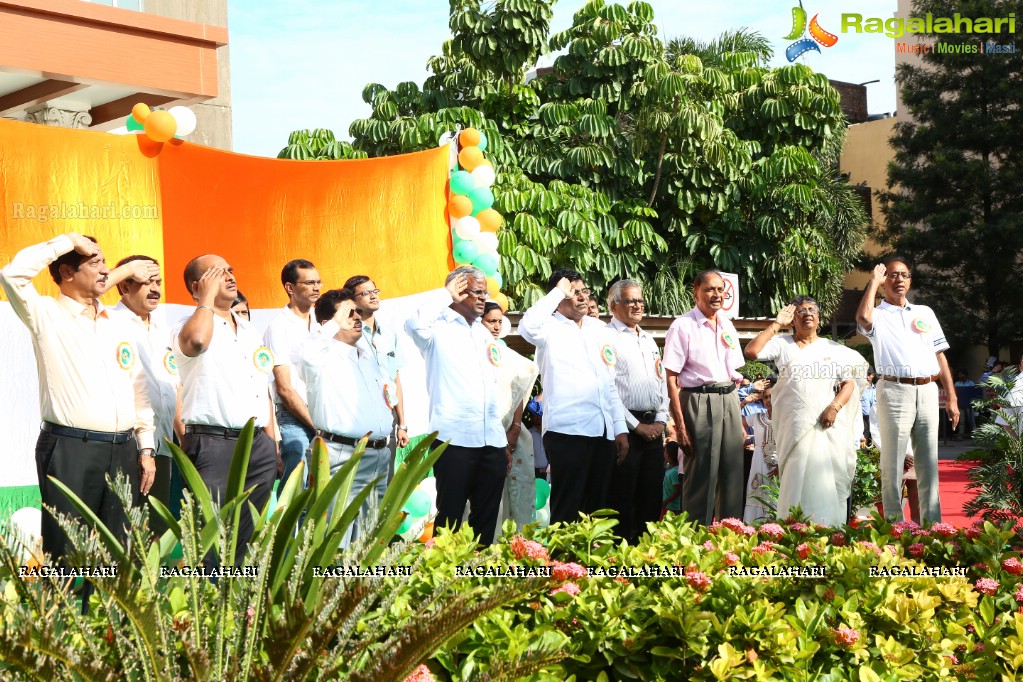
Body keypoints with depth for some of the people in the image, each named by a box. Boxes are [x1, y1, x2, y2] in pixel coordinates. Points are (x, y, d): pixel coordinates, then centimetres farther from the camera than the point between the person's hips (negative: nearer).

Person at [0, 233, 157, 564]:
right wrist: (69, 240, -10)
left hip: (123, 450, 5)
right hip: (70, 449, -5)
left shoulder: (118, 326, 17)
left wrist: (146, 449, 12)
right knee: (68, 554, -5)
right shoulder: (46, 316, 1)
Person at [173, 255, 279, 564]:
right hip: (213, 443, -7)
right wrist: (208, 296, -14)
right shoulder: (190, 326, -3)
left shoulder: (250, 330, 19)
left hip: (258, 443, 7)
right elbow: (196, 341, -30)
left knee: (247, 537, 11)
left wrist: (272, 445, 17)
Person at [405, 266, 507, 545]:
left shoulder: (484, 334, 19)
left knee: (486, 517, 10)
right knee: (450, 515, -2)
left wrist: (504, 434, 18)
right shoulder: (438, 327, -2)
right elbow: (415, 324, -27)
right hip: (455, 439, -7)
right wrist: (445, 294, -13)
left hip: (492, 441, 7)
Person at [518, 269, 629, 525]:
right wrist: (558, 292, -13)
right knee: (567, 510, -4)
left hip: (604, 432, 6)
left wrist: (621, 428, 12)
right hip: (567, 431, -6)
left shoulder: (599, 329, 18)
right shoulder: (550, 327, 0)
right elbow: (528, 327, -25)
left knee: (599, 508, 10)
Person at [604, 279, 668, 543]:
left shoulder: (648, 340, 20)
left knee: (652, 494, 8)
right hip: (625, 428, -7)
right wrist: (637, 426, -11)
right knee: (622, 496, -5)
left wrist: (661, 421, 6)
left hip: (654, 426, 7)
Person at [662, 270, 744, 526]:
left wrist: (740, 422, 15)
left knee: (732, 475, 8)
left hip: (729, 402, 6)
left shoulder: (727, 327, 14)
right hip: (699, 403, -6)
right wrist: (680, 426, -17)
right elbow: (671, 380, -11)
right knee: (701, 477, -3)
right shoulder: (683, 326, -7)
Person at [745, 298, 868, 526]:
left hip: (828, 424, 1)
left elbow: (850, 382, 9)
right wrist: (776, 324, 1)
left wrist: (835, 407, -9)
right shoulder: (782, 344, 11)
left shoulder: (833, 349, 15)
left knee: (830, 480, -4)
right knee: (800, 479, -8)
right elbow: (751, 351, -4)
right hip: (796, 427, -1)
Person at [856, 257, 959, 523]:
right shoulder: (879, 315, 4)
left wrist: (951, 397, 10)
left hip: (927, 392, 4)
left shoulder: (925, 312, 18)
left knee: (928, 463, 8)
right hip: (895, 391, -4)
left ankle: (932, 525, 13)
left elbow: (940, 355, 17)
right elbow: (863, 317, -23)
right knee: (893, 463, -2)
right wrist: (874, 281, -9)